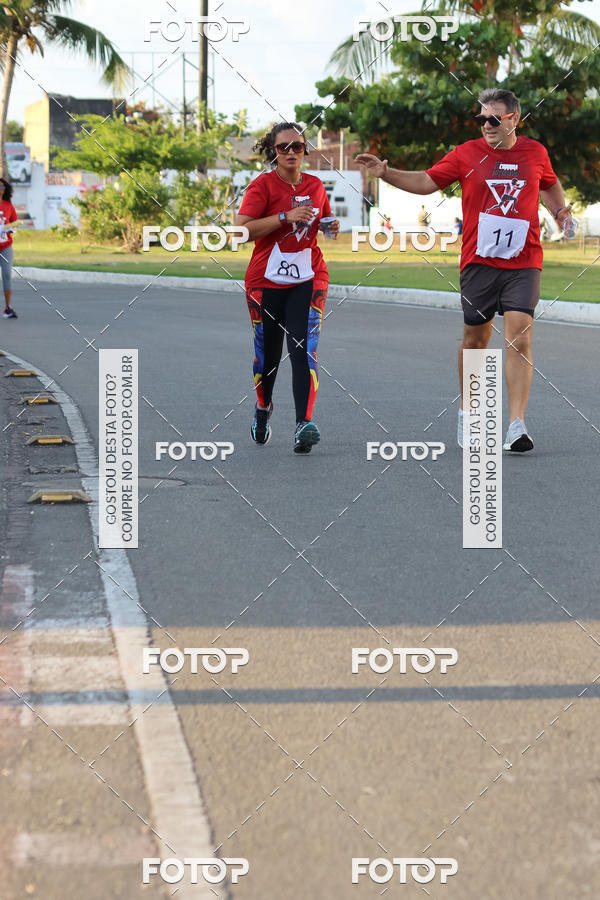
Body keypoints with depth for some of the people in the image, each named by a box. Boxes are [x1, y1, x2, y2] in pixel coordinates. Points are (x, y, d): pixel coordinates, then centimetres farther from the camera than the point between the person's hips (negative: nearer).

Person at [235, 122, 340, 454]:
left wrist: (330, 227, 2)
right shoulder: (262, 185, -6)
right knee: (267, 352, 8)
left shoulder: (315, 185, 7)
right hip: (266, 280, -2)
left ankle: (303, 424, -23)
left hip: (308, 279, 2)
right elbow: (240, 229, -18)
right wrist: (285, 217, -23)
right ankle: (263, 408, 38)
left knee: (304, 348, -14)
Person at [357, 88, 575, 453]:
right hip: (478, 261, 0)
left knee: (519, 338, -12)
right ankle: (468, 412, 29)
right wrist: (386, 172, -5)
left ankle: (517, 426, -14)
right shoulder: (467, 154, 2)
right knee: (475, 338, 8)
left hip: (523, 262, 0)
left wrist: (560, 210, 10)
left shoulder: (535, 153, 6)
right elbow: (427, 182, 6)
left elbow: (549, 184, 27)